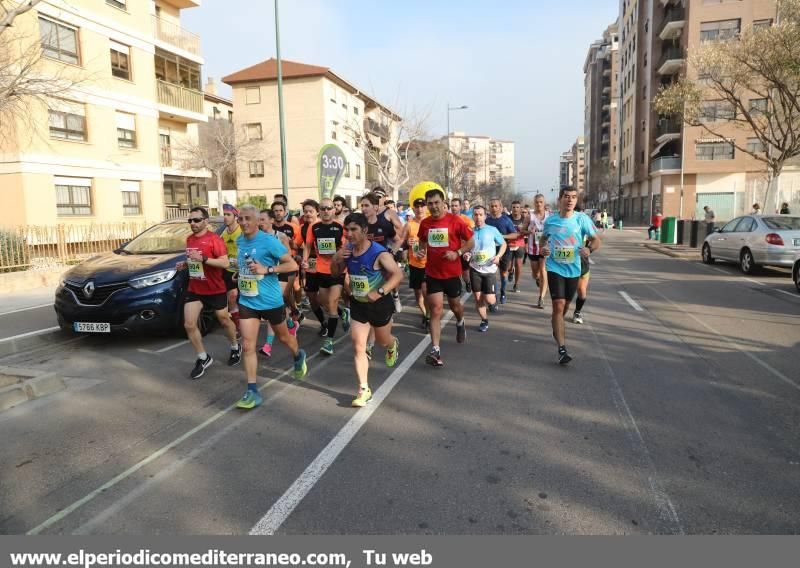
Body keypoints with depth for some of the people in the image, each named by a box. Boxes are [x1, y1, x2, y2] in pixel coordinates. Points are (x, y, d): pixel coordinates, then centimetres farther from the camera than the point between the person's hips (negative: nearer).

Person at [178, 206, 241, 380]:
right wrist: (185, 264, 0)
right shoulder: (189, 239, 6)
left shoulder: (214, 239, -16)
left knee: (224, 321, 13)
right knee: (189, 325, -3)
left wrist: (203, 258, -30)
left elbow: (225, 263, -22)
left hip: (215, 290, -5)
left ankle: (235, 348, 39)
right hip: (194, 290, 6)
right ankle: (203, 358, 12)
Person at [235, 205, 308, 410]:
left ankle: (299, 356, 50)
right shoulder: (239, 241, 4)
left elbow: (293, 265, -18)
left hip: (270, 300, -4)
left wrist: (267, 270, -26)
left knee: (283, 336, 18)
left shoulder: (269, 241, -16)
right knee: (248, 346, -4)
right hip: (247, 301, 4)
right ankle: (252, 391, 1)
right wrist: (240, 274, 8)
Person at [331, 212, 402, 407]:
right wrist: (336, 260, -16)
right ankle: (364, 389, 6)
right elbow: (335, 273, 6)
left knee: (382, 341, 19)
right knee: (358, 347, -2)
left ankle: (393, 345, 58)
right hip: (358, 304, 4)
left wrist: (380, 292, -40)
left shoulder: (379, 253, -25)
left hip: (380, 304, -4)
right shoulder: (347, 250, -7)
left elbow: (398, 274, -29)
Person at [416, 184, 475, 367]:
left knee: (455, 305, 19)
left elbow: (471, 243, -4)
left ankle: (460, 323, 54)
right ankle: (436, 350, -6)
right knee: (435, 311, -4)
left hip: (452, 273, -1)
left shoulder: (455, 221, -11)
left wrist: (457, 253, -20)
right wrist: (420, 251, -4)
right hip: (432, 274, 1)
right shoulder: (424, 223, -1)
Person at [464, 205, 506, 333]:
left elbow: (504, 244, 5)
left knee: (489, 300, -6)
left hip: (489, 269, -2)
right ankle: (484, 320, 26)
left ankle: (494, 298, 31)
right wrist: (466, 254, -10)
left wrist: (498, 256, -12)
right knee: (478, 298, 5)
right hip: (475, 269, 2)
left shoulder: (492, 230, -6)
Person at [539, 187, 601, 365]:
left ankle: (557, 329, 49)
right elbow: (543, 238, 15)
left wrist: (590, 249, -26)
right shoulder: (550, 220, -3)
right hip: (555, 268, -2)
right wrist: (542, 248, -7)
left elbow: (596, 239, -4)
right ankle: (562, 349, -13)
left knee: (566, 305, 18)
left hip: (573, 269, 2)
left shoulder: (582, 219, -7)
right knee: (558, 306, -13)